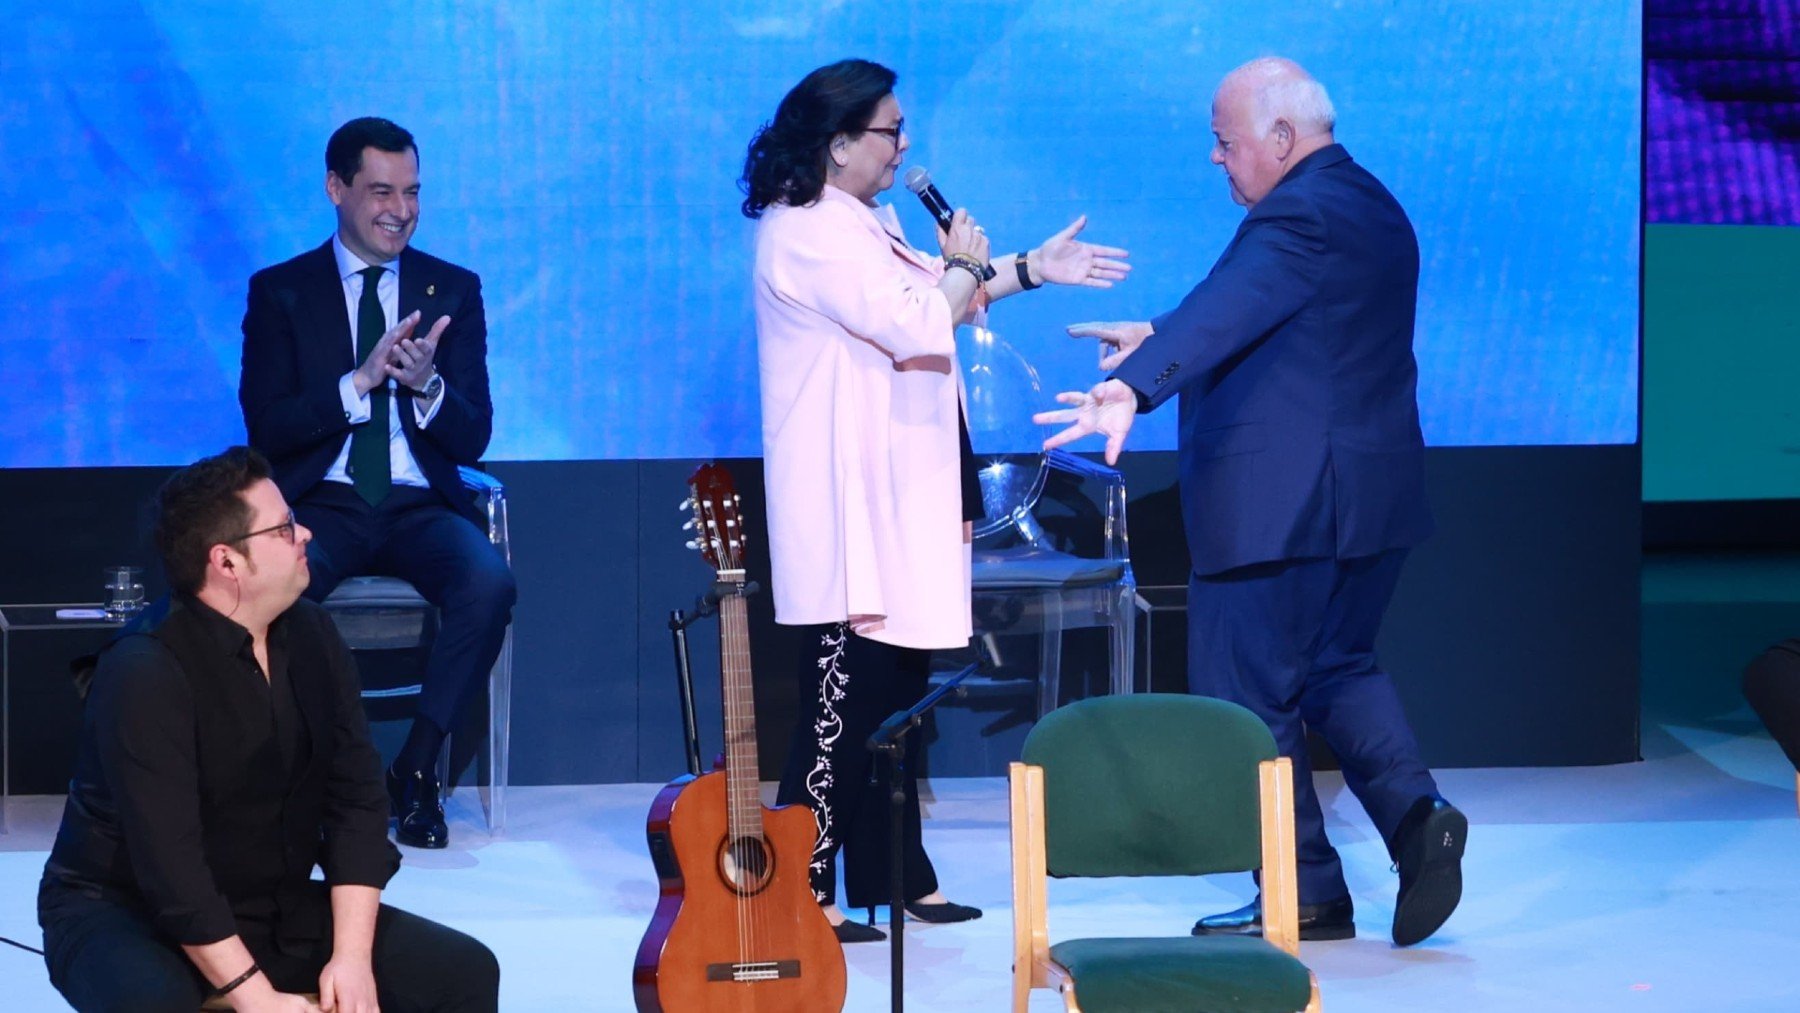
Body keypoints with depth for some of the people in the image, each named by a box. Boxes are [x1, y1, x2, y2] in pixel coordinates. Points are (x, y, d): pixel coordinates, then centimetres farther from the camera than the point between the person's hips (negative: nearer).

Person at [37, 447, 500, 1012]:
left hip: (273, 908, 7)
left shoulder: (311, 637, 1)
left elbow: (356, 800, -3)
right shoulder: (144, 672, -22)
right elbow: (169, 863, -28)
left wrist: (352, 956, -15)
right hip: (126, 915, -7)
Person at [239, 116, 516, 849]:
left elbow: (473, 439, 4)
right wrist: (360, 383, -18)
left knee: (488, 583, -31)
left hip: (421, 507, 1)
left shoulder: (454, 291, 10)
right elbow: (266, 428, -4)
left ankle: (417, 770, -16)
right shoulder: (280, 292, 6)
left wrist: (427, 385, -18)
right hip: (323, 504, -1)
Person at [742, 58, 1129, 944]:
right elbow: (917, 323, -23)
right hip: (849, 496, -11)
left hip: (893, 490, 11)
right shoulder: (810, 232, -17)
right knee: (847, 688, -10)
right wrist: (964, 264, -5)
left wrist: (1033, 269, 21)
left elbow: (934, 291, 28)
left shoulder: (861, 222, 16)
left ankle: (894, 873, 20)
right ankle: (804, 889, -7)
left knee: (896, 684, 13)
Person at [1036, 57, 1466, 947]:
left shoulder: (1299, 217, -18)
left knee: (1251, 699, 1)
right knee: (1338, 667, 22)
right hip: (1370, 497, 10)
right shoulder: (1369, 206, 14)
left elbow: (1224, 312, -35)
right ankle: (1415, 814, 2)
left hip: (1279, 506, -10)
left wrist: (1134, 388, -48)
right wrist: (1156, 338, 30)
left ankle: (1305, 897, 6)